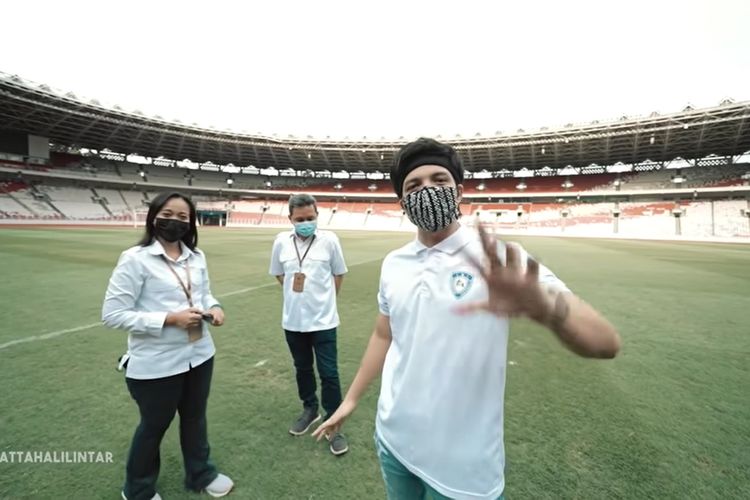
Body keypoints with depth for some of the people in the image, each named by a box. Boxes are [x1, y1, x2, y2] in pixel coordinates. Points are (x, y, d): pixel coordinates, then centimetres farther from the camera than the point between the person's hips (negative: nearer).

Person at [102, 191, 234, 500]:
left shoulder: (196, 257, 1)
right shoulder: (135, 259, -16)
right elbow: (112, 314, -17)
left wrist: (214, 308, -8)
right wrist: (170, 319, -24)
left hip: (199, 356, 5)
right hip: (156, 364, -5)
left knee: (195, 418, 24)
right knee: (154, 426, 18)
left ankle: (201, 474, 49)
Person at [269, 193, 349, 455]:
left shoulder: (329, 239, -10)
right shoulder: (281, 241, -4)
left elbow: (339, 273, 2)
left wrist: (324, 298, 7)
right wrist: (297, 294, 8)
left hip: (323, 319, -3)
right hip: (293, 319, 3)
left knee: (329, 373, 3)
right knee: (302, 368, 20)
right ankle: (310, 410, 42)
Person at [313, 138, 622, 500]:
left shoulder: (500, 259, -16)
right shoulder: (393, 264, -2)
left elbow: (604, 343, -23)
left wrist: (545, 306, -44)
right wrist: (351, 399, 13)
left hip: (463, 463, -4)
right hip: (392, 438, 4)